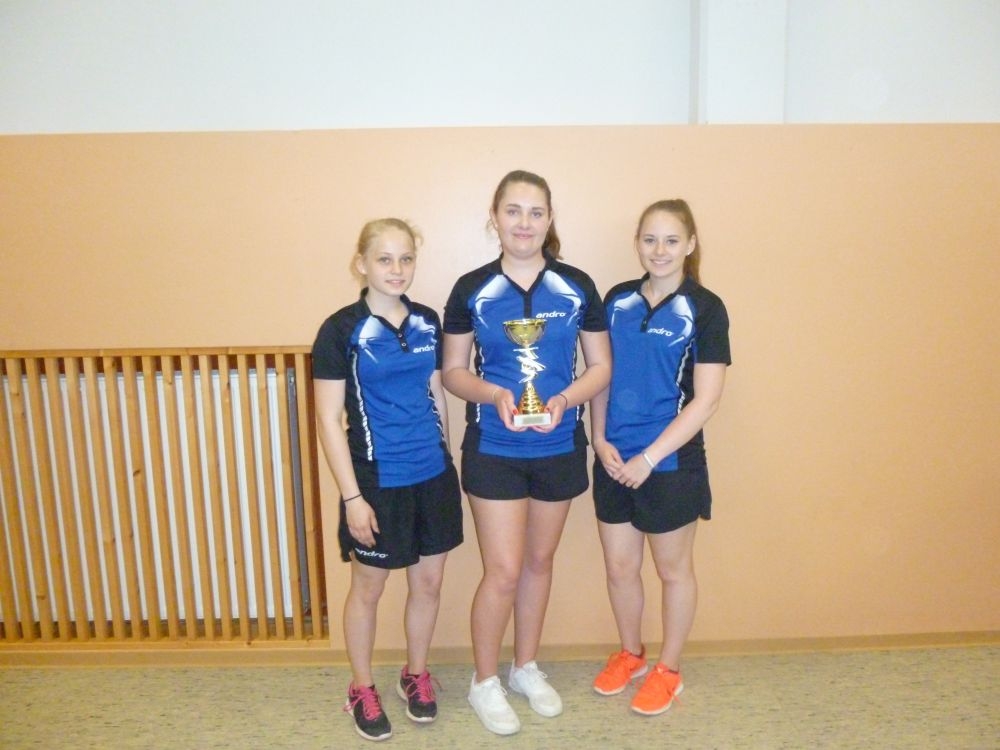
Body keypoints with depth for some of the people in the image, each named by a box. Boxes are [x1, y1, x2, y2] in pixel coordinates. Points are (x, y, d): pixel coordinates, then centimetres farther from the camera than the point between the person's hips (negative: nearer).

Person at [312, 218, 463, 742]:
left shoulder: (428, 322, 2)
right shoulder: (341, 330, -12)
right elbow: (329, 420, -11)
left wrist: (445, 459, 12)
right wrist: (352, 496, -14)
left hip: (433, 475, 4)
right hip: (378, 481, -4)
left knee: (428, 582, 16)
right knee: (368, 588, 14)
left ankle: (416, 674, 39)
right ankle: (361, 688, 35)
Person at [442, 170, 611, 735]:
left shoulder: (577, 287, -2)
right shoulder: (471, 290, -4)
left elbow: (602, 367, 1)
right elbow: (453, 372, 0)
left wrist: (565, 400, -17)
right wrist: (494, 394, -20)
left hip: (559, 449, 2)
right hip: (493, 450, -2)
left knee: (539, 562, 16)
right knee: (504, 572, 0)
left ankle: (527, 668, 37)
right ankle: (485, 681, 24)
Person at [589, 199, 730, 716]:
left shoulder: (705, 309, -11)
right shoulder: (617, 300, 3)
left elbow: (705, 400, -14)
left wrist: (649, 458, -16)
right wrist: (600, 439, -6)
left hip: (671, 463, -4)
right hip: (613, 460, 4)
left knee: (673, 568, 14)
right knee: (619, 566, 16)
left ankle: (668, 669, 35)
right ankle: (630, 654, 40)